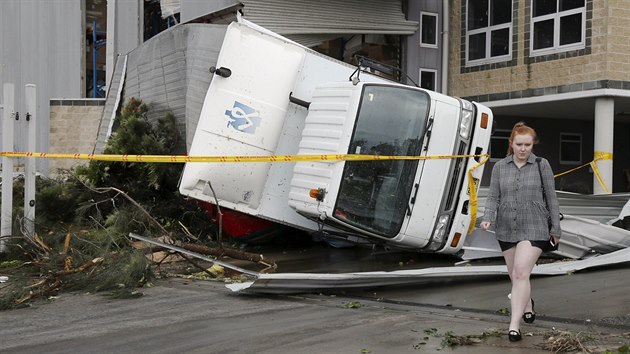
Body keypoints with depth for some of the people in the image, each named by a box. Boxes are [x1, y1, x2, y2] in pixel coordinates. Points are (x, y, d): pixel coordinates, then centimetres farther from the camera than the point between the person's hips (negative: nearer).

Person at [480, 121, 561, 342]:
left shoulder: (541, 165, 1)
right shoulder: (500, 167, 6)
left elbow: (551, 198, 4)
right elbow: (493, 197, 4)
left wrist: (555, 229, 5)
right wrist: (488, 218, -15)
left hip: (534, 228, -3)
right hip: (507, 229, 4)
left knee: (521, 273, -17)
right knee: (515, 276, 14)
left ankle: (514, 325, -17)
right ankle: (527, 307, 42)